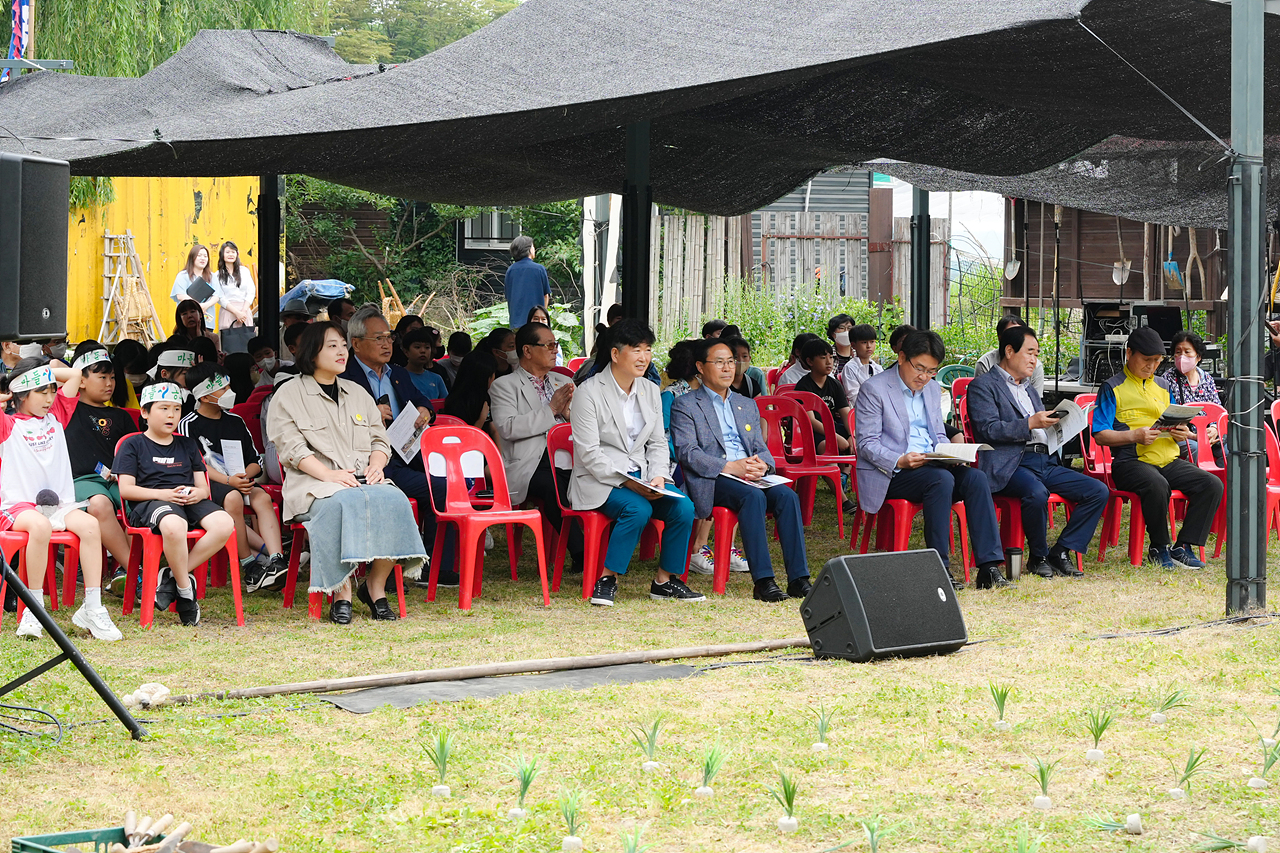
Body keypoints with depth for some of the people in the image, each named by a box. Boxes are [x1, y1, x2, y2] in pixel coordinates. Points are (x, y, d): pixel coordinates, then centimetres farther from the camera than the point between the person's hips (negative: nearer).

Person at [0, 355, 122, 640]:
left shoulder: (56, 416, 19)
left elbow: (76, 373, 20)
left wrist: (42, 371, 18)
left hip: (59, 505, 5)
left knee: (89, 523, -28)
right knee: (40, 525, -39)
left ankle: (92, 608, -26)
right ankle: (35, 608, -28)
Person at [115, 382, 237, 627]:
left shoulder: (188, 445, 25)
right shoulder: (133, 445, 10)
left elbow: (203, 487, 20)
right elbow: (126, 489, -1)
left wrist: (198, 493, -6)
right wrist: (163, 494, -14)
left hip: (190, 503, 5)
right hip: (149, 503, -5)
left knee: (225, 524, -28)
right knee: (174, 525, -42)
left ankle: (175, 574, -16)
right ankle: (186, 592, -23)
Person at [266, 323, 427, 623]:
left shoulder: (358, 393, 23)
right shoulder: (288, 395, 5)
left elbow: (379, 439, 21)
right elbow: (292, 448, -5)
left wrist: (376, 465, -3)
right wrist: (330, 475, -19)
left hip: (365, 480, 4)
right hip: (314, 485, -4)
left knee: (394, 499, -29)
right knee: (343, 503, -38)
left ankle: (376, 585, -16)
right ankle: (342, 593, -30)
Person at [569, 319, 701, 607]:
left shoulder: (650, 391, 11)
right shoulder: (589, 392, -9)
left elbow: (658, 443, 13)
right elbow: (589, 453, -14)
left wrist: (658, 477, -8)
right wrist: (626, 482, -23)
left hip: (641, 477, 6)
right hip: (598, 481, -6)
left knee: (684, 507, -19)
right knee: (638, 508, -34)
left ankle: (665, 580, -4)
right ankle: (607, 580, -21)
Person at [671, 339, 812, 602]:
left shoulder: (748, 406, 25)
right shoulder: (685, 406, 6)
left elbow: (761, 448, 19)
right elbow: (687, 452, -7)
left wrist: (762, 464, -8)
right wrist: (729, 467, -19)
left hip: (749, 476, 5)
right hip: (711, 481, -5)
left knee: (787, 496, -25)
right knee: (753, 496, -35)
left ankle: (798, 579, -29)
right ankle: (763, 581, -38)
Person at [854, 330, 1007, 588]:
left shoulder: (933, 390, 17)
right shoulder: (873, 389, -5)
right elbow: (867, 444, -9)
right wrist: (900, 461, -25)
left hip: (930, 467, 6)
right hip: (889, 475, -6)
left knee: (976, 477, -21)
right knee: (941, 479, -34)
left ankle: (989, 567, -27)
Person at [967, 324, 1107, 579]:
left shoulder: (1029, 389, 30)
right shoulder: (983, 385, 4)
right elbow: (988, 429, -10)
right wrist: (1030, 424, -19)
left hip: (1045, 461, 8)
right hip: (1009, 465, -8)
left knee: (1099, 491, -10)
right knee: (1036, 493, -38)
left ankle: (1061, 552, -5)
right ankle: (1038, 558, -15)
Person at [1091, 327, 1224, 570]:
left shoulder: (1162, 386, 22)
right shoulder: (1112, 388, 3)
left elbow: (1174, 425, 26)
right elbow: (1100, 435, -5)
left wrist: (1181, 433, 2)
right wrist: (1135, 435, -19)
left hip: (1168, 460, 6)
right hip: (1131, 461, -6)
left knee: (1212, 485, -17)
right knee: (1157, 485, -39)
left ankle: (1183, 547, -13)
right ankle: (1159, 548, -17)